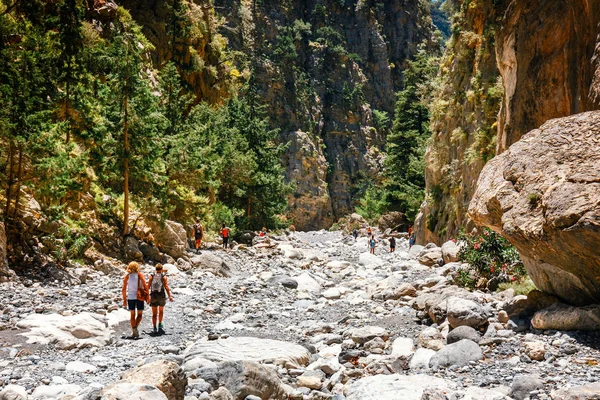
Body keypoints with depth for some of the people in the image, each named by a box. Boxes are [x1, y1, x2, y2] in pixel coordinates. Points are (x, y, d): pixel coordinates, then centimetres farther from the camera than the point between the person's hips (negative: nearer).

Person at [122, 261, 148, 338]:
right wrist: (147, 297, -2)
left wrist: (124, 300, 7)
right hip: (139, 297, -2)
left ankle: (134, 331, 4)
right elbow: (145, 286, -8)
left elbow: (124, 289, 1)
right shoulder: (140, 275, -4)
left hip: (130, 297, 2)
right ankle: (135, 327, -15)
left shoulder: (127, 276, 2)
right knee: (139, 314, 10)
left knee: (132, 315, 12)